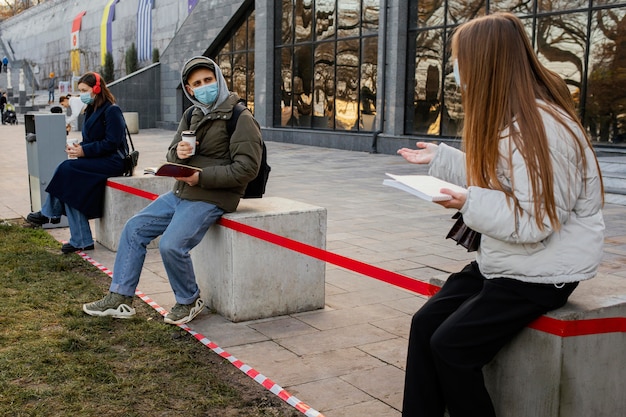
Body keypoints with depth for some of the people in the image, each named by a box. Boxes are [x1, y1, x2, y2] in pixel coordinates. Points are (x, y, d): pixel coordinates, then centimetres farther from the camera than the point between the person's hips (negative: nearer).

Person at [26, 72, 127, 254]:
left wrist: (84, 151, -19)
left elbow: (112, 142, -18)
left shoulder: (111, 110, -11)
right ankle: (82, 241, -12)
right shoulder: (91, 110, 17)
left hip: (113, 161, -8)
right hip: (97, 159, 8)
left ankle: (49, 213, -5)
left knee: (67, 168, -22)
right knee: (71, 187, -14)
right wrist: (78, 146, -1)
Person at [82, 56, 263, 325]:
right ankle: (120, 297, 13)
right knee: (134, 228, 5)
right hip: (181, 193, 9)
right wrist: (178, 152, -12)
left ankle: (189, 301, 3)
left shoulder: (240, 118, -12)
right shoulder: (192, 115, 13)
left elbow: (247, 168, -19)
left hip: (211, 198, -8)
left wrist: (201, 177, -22)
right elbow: (172, 155, 13)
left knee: (171, 245, -23)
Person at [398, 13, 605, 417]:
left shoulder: (543, 127, -24)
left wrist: (470, 204, -23)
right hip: (500, 262, 9)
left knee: (451, 345, -14)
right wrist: (439, 156, 21)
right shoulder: (507, 118, 7)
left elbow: (535, 221, -26)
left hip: (541, 274, -9)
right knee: (425, 323, -1)